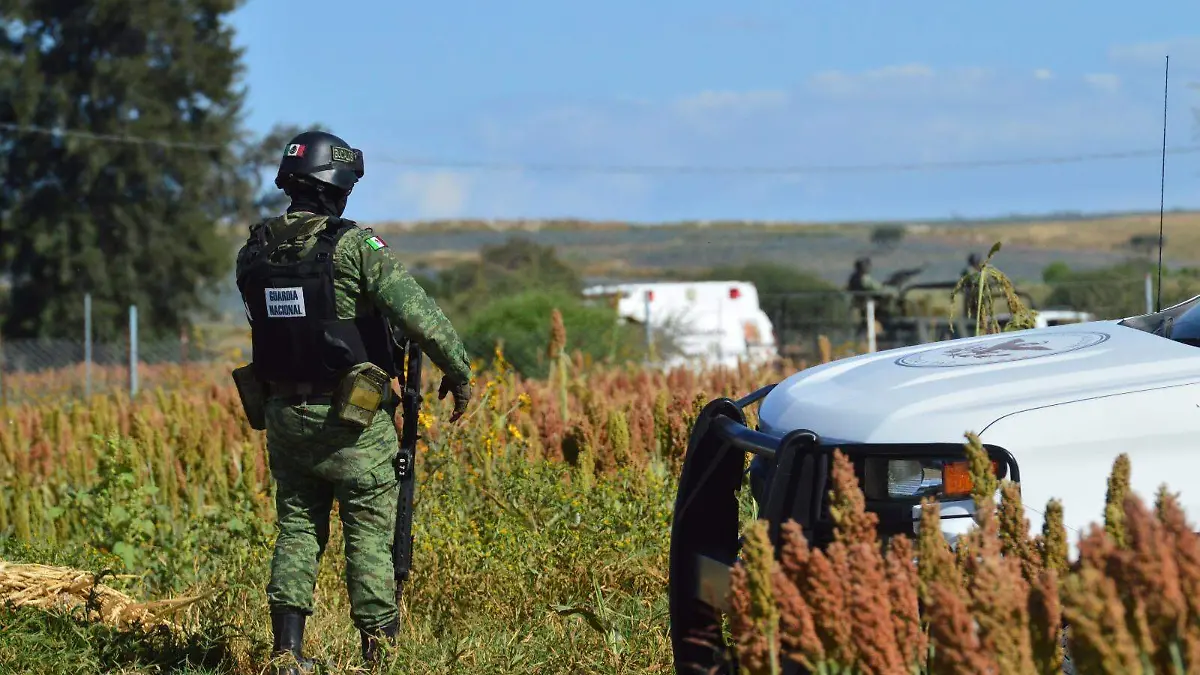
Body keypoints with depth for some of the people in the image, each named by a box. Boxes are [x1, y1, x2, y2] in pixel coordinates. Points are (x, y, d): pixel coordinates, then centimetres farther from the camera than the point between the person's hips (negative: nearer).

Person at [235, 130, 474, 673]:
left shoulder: (252, 253, 1)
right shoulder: (355, 245, -15)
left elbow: (265, 324, 10)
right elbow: (418, 312, -17)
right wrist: (458, 371, -5)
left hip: (284, 415, 5)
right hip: (352, 418, -5)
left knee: (297, 530, 13)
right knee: (371, 533, 5)